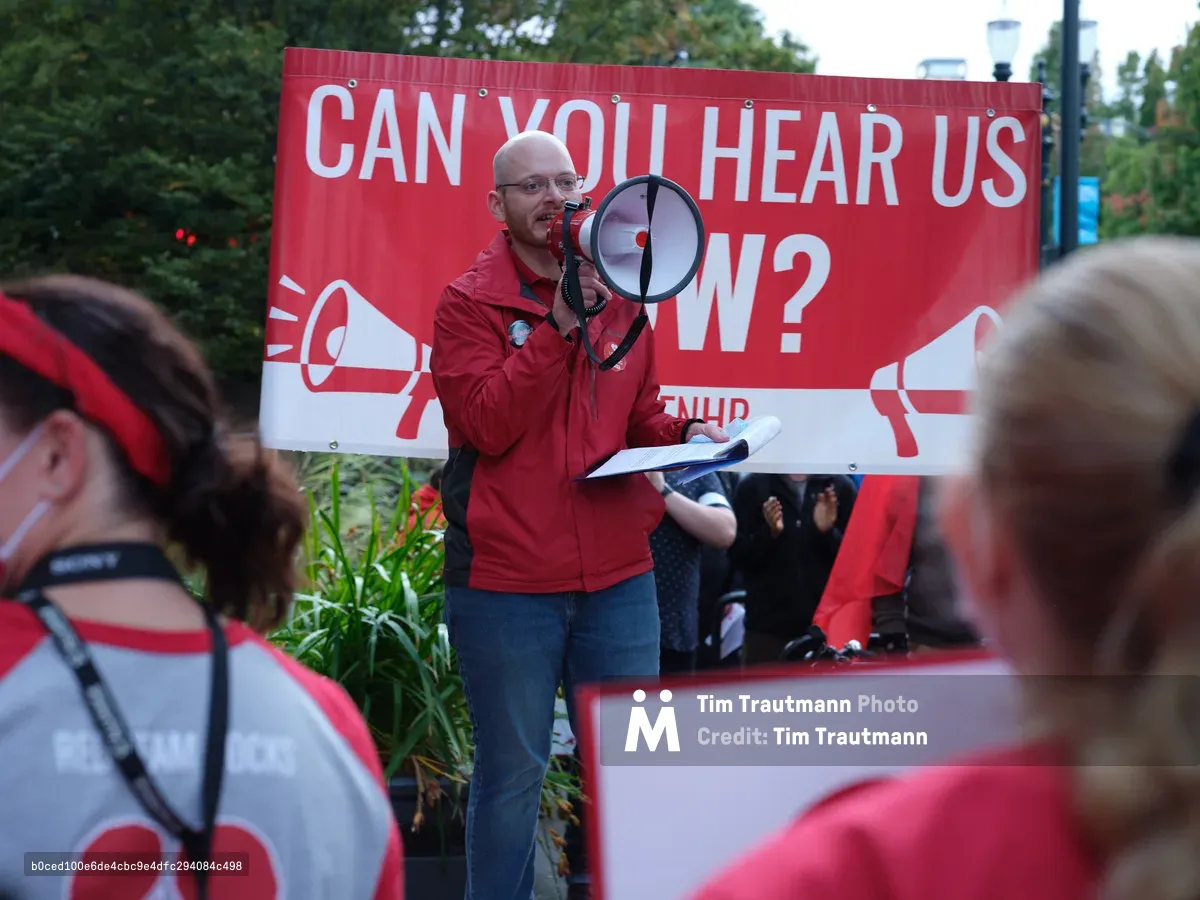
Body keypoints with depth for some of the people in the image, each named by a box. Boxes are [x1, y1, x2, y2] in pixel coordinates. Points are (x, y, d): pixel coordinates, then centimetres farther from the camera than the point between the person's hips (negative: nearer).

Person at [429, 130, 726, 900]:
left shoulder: (617, 295, 11)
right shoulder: (470, 303, -4)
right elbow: (487, 424, -16)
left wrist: (682, 433, -1)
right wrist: (559, 323, -19)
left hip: (618, 578, 5)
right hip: (507, 583, -4)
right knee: (512, 774, 6)